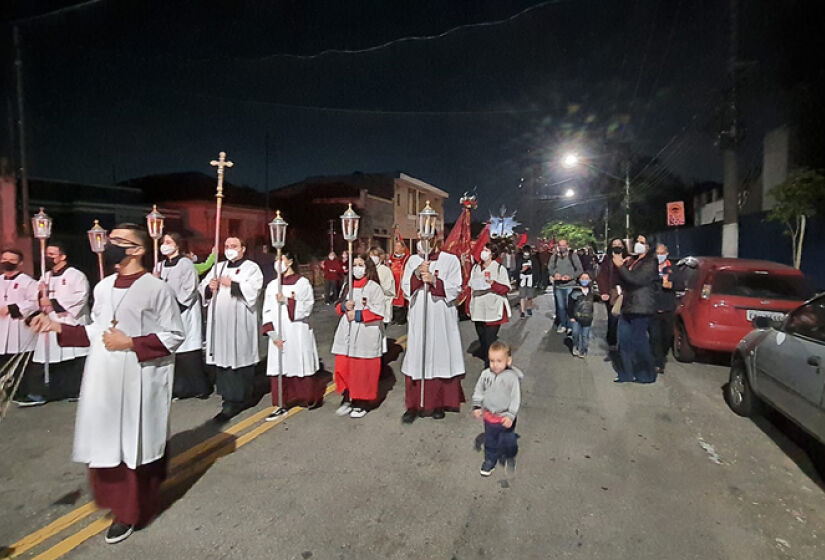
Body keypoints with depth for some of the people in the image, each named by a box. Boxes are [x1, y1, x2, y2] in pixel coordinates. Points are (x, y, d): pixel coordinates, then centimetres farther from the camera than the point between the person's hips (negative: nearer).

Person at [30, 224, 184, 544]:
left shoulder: (157, 289, -11)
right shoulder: (103, 287, 9)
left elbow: (174, 335, -11)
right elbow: (96, 333, 15)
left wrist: (130, 344, -17)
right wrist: (59, 327, 4)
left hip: (139, 382, -6)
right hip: (103, 379, 6)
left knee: (135, 444, 7)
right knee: (105, 442, 13)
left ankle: (130, 511, 26)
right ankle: (117, 499, 38)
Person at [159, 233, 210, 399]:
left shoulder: (185, 263, -7)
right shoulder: (161, 265, 13)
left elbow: (189, 289, -11)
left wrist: (176, 307, -14)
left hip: (184, 313, -6)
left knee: (189, 353, -4)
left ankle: (199, 387, 8)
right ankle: (178, 387, 16)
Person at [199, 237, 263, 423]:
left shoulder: (251, 267, 2)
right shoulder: (219, 267, 19)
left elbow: (253, 289, -13)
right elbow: (203, 287, 14)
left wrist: (232, 284, -16)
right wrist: (209, 287, -6)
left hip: (240, 322, -5)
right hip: (220, 321, 5)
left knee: (239, 357, -4)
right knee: (223, 357, 5)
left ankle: (237, 399, 6)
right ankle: (230, 397, 15)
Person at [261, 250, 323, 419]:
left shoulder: (302, 283, -3)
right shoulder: (272, 285, 8)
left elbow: (305, 309, -10)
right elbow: (267, 312, 3)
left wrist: (286, 300, -19)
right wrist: (273, 335, -7)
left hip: (298, 334, -3)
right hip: (278, 335, 4)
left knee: (302, 367, 4)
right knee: (278, 369, 3)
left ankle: (311, 398, 26)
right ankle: (280, 405, 14)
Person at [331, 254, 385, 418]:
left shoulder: (374, 287, -6)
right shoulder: (348, 286, 14)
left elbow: (378, 311, -13)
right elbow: (339, 307, 21)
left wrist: (357, 315, -15)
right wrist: (344, 306, -2)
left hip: (366, 335, -5)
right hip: (347, 334, 6)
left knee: (363, 370, 1)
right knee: (343, 367, 5)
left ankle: (361, 403, 17)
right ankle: (347, 400, 22)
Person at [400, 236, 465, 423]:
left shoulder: (450, 260, 0)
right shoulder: (413, 260, 9)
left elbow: (455, 289, -7)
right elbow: (405, 286, 2)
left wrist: (434, 280, -20)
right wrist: (417, 273, -15)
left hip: (442, 319, -2)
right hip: (418, 319, 2)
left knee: (440, 357, 4)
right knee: (416, 359, 3)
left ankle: (439, 403, 21)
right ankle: (413, 405, 13)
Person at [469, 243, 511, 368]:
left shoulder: (500, 268, 0)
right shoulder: (475, 267, 14)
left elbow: (506, 288, -4)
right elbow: (471, 288, 16)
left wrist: (493, 283, -22)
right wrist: (469, 306, 13)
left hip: (493, 310, -5)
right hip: (478, 310, 5)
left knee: (489, 340, -9)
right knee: (482, 339, 11)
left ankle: (490, 366, -3)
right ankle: (485, 357, 26)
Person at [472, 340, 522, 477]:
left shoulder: (512, 377, -19)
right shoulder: (485, 374, -8)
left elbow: (516, 398, -15)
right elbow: (478, 391, 5)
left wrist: (511, 415, -17)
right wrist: (477, 406, 3)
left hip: (505, 417, -3)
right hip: (489, 416, 4)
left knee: (508, 441, 9)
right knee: (490, 441, 18)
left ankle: (510, 456, 39)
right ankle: (490, 460, 39)